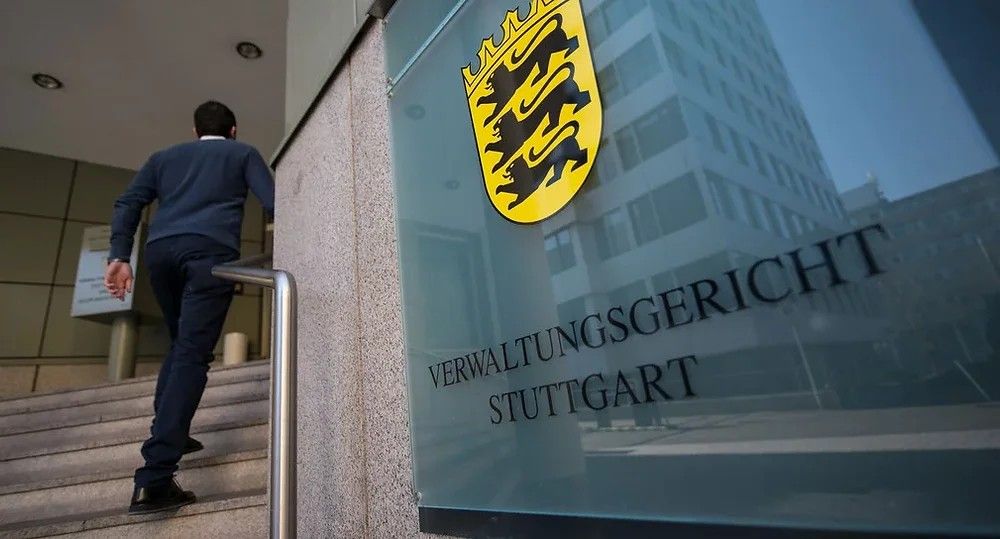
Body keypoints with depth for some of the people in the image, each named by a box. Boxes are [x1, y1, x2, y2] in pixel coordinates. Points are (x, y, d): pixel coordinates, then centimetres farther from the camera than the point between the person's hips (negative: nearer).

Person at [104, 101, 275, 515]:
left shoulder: (165, 157, 30)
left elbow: (128, 203, 16)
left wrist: (119, 256, 10)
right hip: (210, 251, -4)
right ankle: (154, 477, -17)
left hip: (160, 251, 5)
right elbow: (273, 205, 5)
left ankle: (169, 436, 19)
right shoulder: (243, 153, 20)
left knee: (180, 345, 21)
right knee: (192, 355, -11)